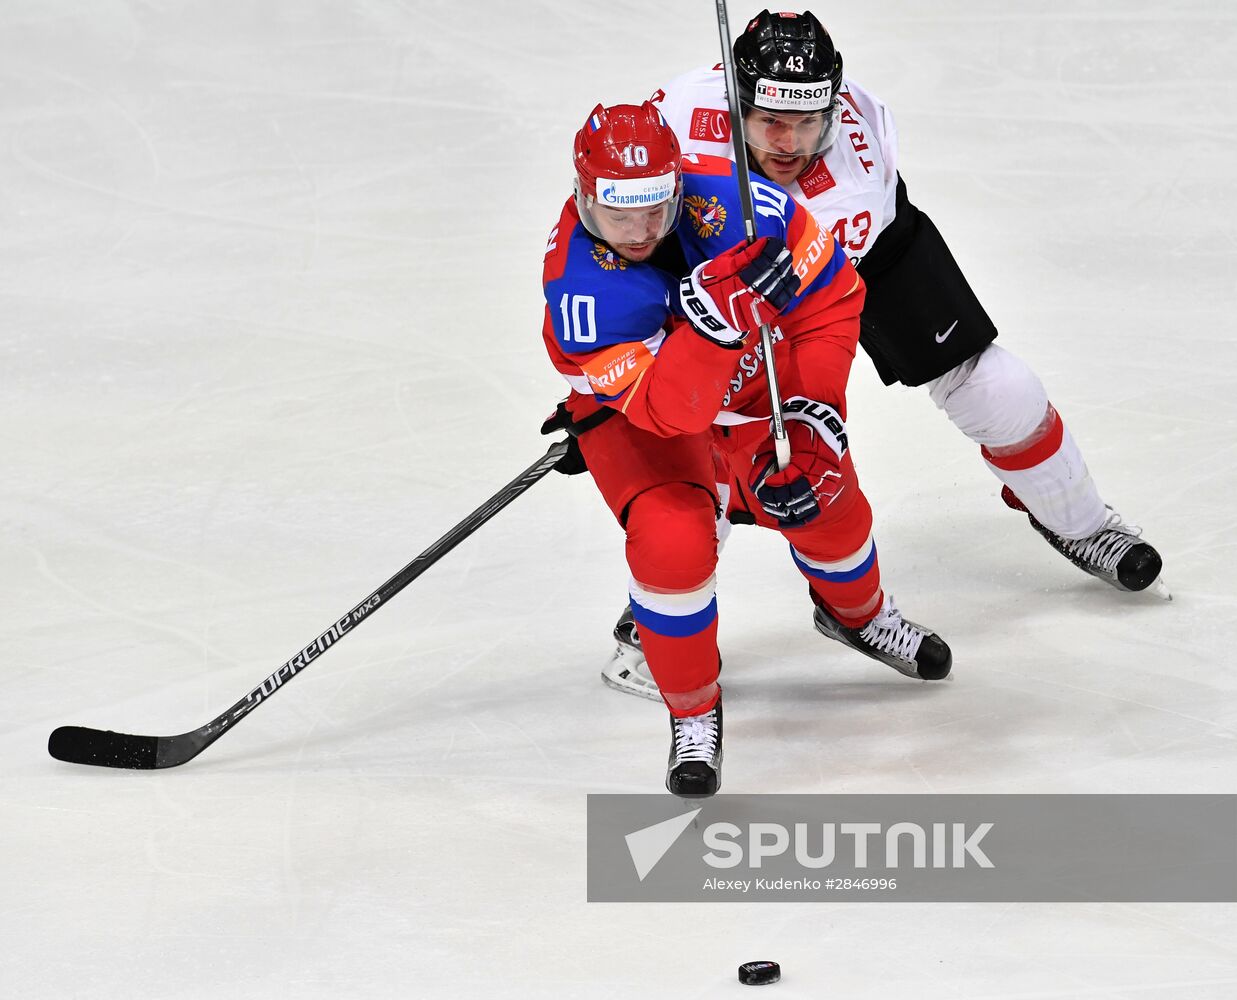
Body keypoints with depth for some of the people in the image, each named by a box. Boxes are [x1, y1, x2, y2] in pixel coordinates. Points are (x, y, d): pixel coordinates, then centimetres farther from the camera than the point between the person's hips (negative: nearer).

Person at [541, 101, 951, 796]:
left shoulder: (737, 200, -31)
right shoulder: (578, 280, -37)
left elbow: (832, 300, -17)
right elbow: (666, 409, -41)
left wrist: (813, 412, -24)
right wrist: (714, 319, -57)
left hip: (752, 382, 3)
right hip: (632, 418, -3)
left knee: (824, 503, 6)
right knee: (674, 539, -25)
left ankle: (856, 612, 45)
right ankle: (694, 713, 0)